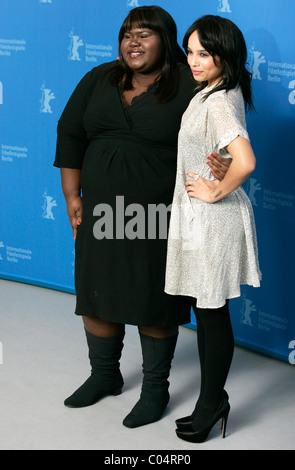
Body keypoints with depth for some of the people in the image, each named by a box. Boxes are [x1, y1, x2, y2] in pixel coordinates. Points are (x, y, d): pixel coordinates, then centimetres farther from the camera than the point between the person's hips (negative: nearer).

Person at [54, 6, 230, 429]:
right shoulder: (99, 80, 7)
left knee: (154, 303, 6)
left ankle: (156, 389, 24)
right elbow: (70, 135, 10)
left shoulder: (189, 87, -7)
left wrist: (221, 168, -33)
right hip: (101, 213, 5)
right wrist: (72, 196, 5)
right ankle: (104, 376, 36)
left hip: (158, 217, -5)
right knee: (96, 292, 14)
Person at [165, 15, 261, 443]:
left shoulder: (218, 103, -22)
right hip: (200, 217, 10)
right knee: (206, 311, 16)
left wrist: (216, 191, -22)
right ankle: (213, 399, 27)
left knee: (212, 313, 3)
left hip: (214, 220, -10)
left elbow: (245, 162, -36)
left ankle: (211, 403, 18)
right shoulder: (224, 92, 8)